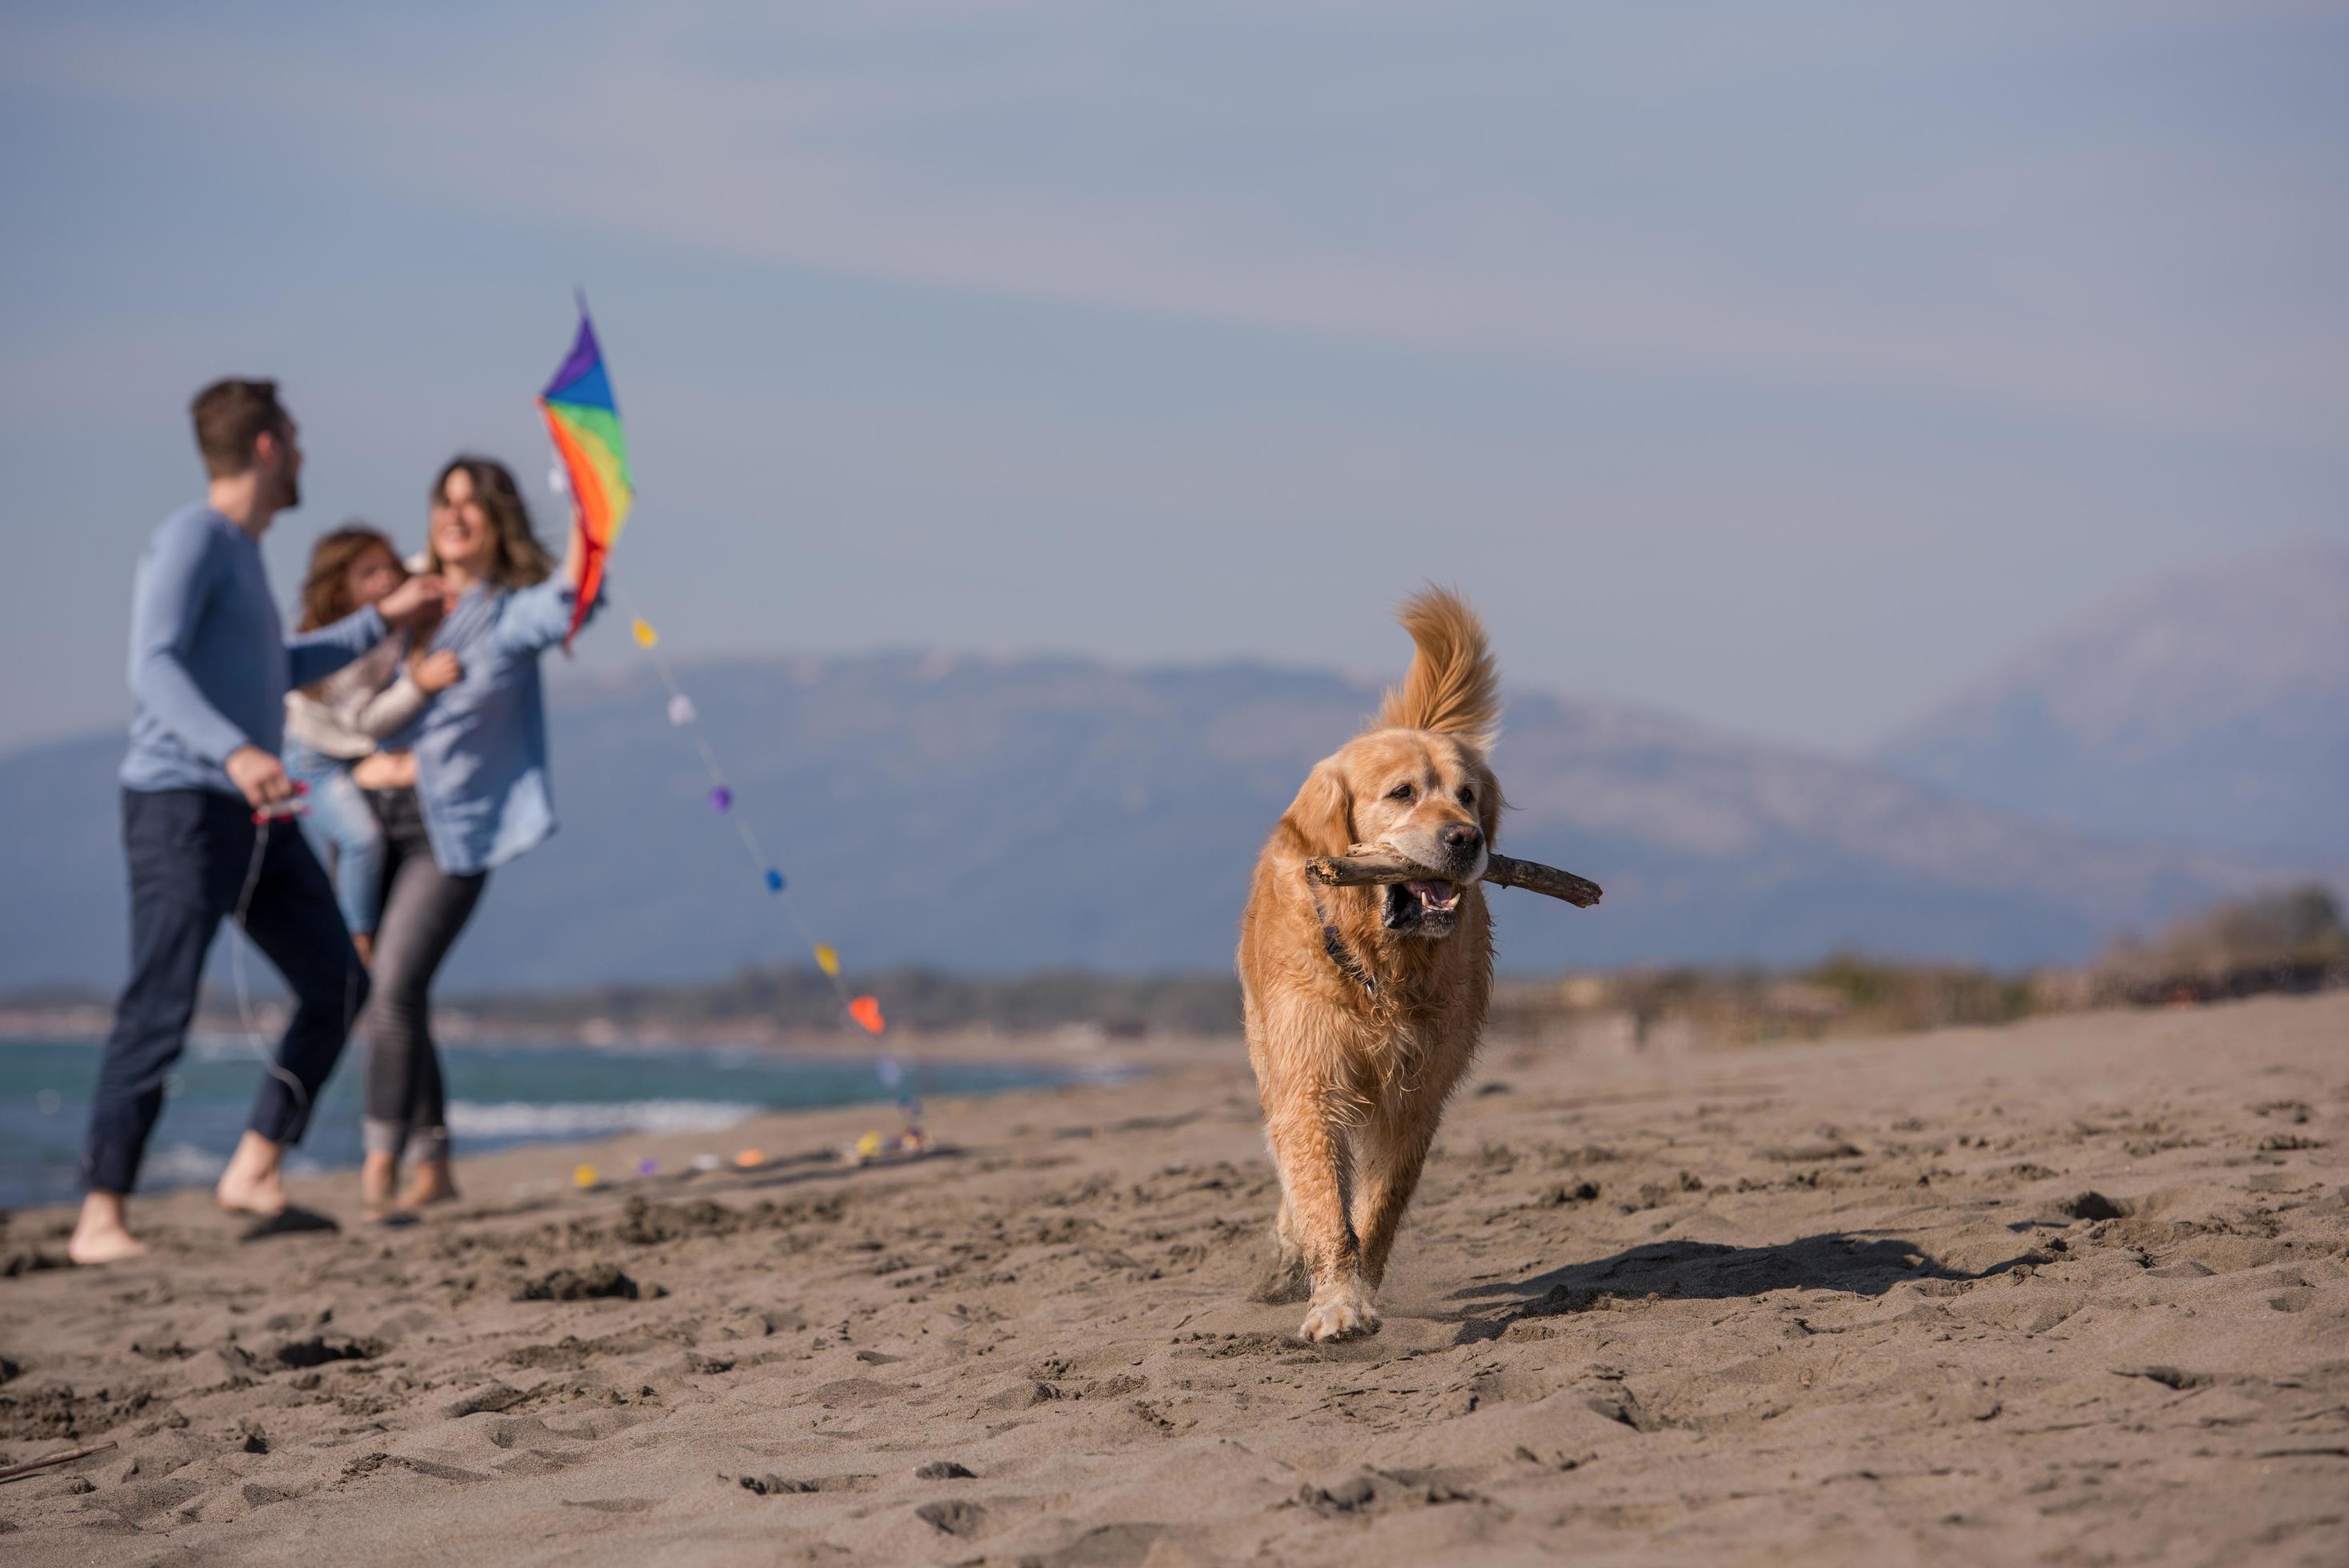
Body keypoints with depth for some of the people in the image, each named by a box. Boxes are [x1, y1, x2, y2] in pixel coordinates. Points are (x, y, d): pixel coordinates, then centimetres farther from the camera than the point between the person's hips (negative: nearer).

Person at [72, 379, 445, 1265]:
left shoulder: (244, 552, 19)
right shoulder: (192, 538, -9)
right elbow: (154, 666, -22)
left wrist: (382, 620, 38)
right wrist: (234, 751, -37)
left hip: (255, 815, 9)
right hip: (181, 804, -9)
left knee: (337, 985, 7)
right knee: (158, 1015, -11)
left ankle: (253, 1172, 11)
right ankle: (99, 1220, -9)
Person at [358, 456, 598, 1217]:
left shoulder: (513, 612, 0)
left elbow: (563, 607, -23)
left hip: (452, 827, -5)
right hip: (376, 816, 5)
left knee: (396, 990, -17)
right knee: (377, 995, 8)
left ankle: (379, 1175, -14)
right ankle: (433, 1167, 20)